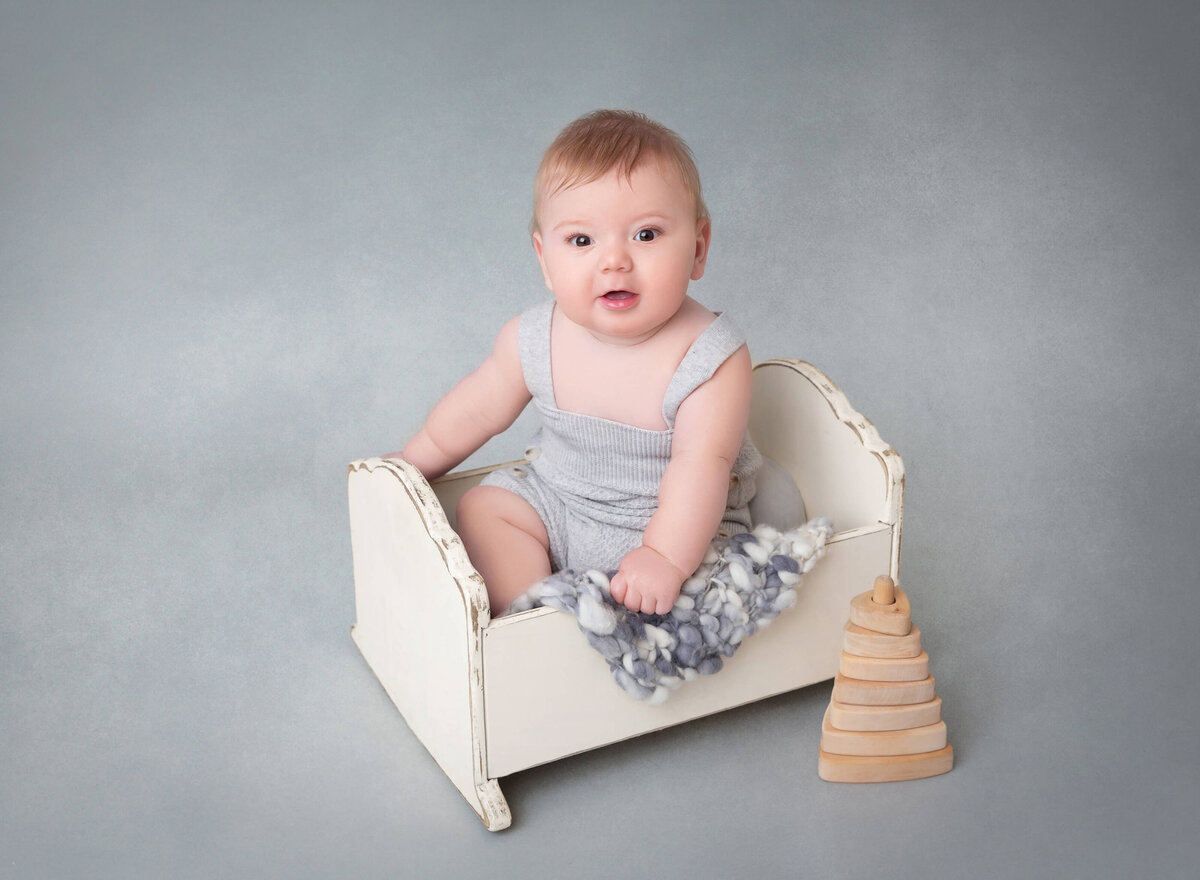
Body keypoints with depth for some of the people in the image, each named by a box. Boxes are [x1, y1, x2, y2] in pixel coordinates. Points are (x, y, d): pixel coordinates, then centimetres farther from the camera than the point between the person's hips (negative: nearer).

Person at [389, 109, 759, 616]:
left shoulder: (712, 357, -25)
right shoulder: (534, 340, -11)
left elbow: (701, 465, -33)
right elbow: (477, 410, 7)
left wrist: (665, 558, -46)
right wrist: (412, 463, 18)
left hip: (678, 524, -4)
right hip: (554, 502, 5)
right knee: (484, 507, -7)